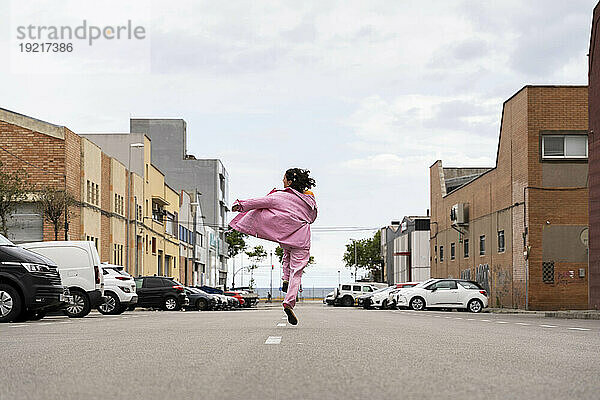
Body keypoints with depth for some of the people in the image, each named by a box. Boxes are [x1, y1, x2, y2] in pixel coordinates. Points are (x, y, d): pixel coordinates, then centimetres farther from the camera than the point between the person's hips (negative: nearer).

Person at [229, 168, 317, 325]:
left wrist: (241, 205, 1)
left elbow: (261, 201, -7)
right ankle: (289, 302, -17)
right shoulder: (310, 199, 9)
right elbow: (312, 217, 22)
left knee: (287, 254, 35)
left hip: (284, 234, 0)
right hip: (302, 239, 0)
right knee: (297, 272, -2)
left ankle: (286, 280, 16)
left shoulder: (281, 196, -2)